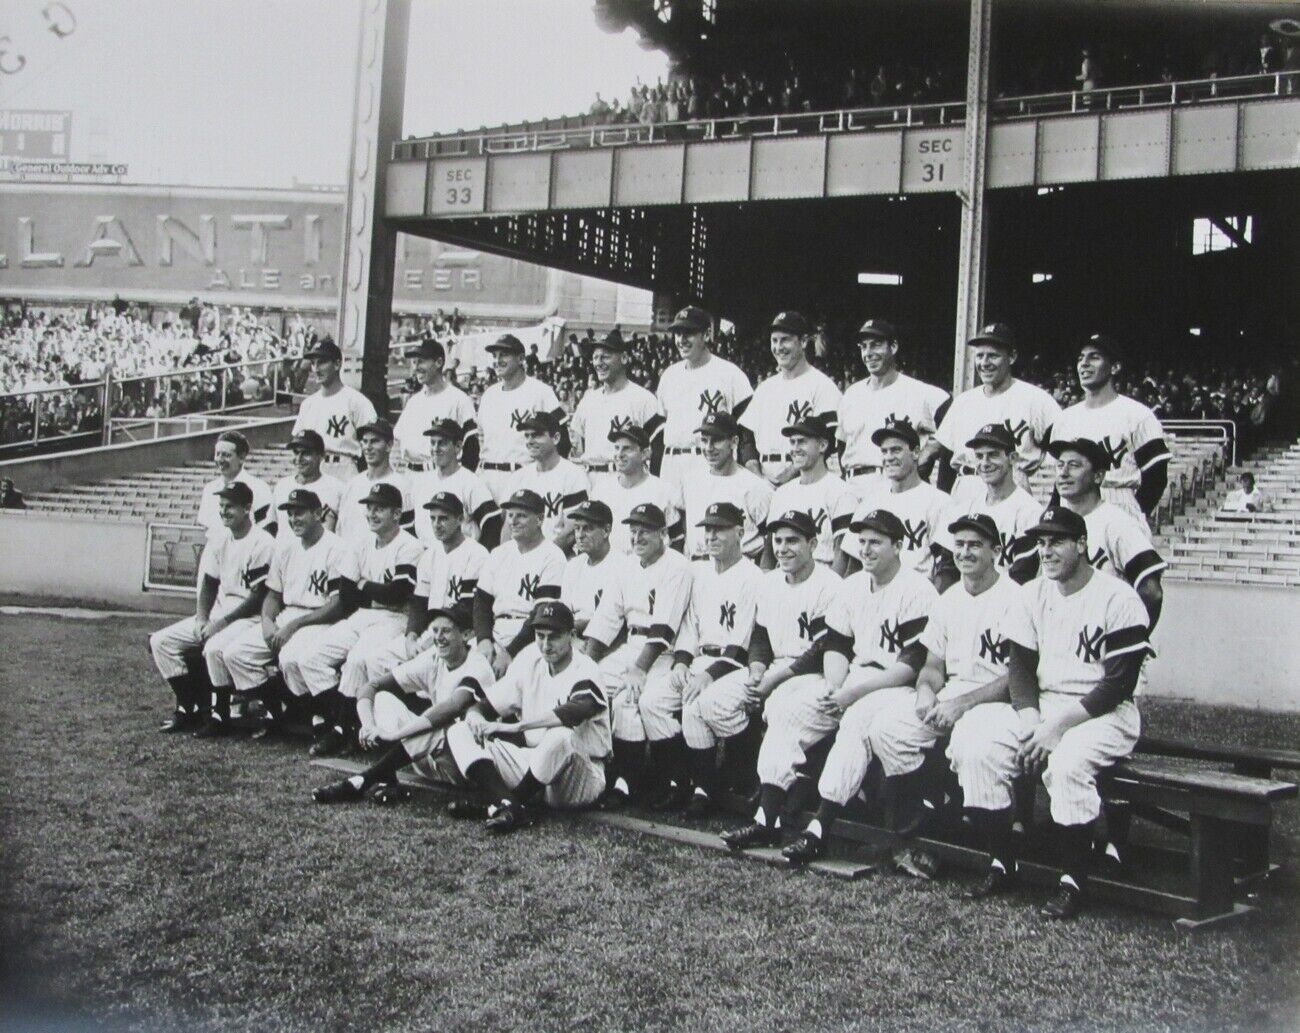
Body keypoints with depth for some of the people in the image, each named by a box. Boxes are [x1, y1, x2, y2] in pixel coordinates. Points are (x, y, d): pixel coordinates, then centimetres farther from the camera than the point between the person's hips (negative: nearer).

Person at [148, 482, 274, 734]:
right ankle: (189, 707, 2)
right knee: (161, 641, -2)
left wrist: (221, 623, -18)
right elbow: (209, 583, 14)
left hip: (248, 616, -8)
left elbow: (259, 597, -16)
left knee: (214, 648, -34)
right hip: (217, 614, 8)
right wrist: (201, 618, -3)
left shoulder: (262, 543, -14)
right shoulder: (219, 539, 9)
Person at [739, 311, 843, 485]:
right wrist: (754, 467, 2)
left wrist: (793, 470, -17)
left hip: (801, 481, -5)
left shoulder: (821, 384, -2)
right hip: (763, 482, 5)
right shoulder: (764, 388, 19)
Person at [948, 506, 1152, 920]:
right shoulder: (1033, 595, 8)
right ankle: (1001, 865, -6)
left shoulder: (1118, 598, -10)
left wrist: (1059, 724, -20)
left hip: (1103, 713, -6)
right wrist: (1030, 721, -12)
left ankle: (1074, 881, -18)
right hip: (1040, 705, 6)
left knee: (1067, 762, -36)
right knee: (973, 742, -18)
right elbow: (1020, 667, 6)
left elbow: (1119, 685, -14)